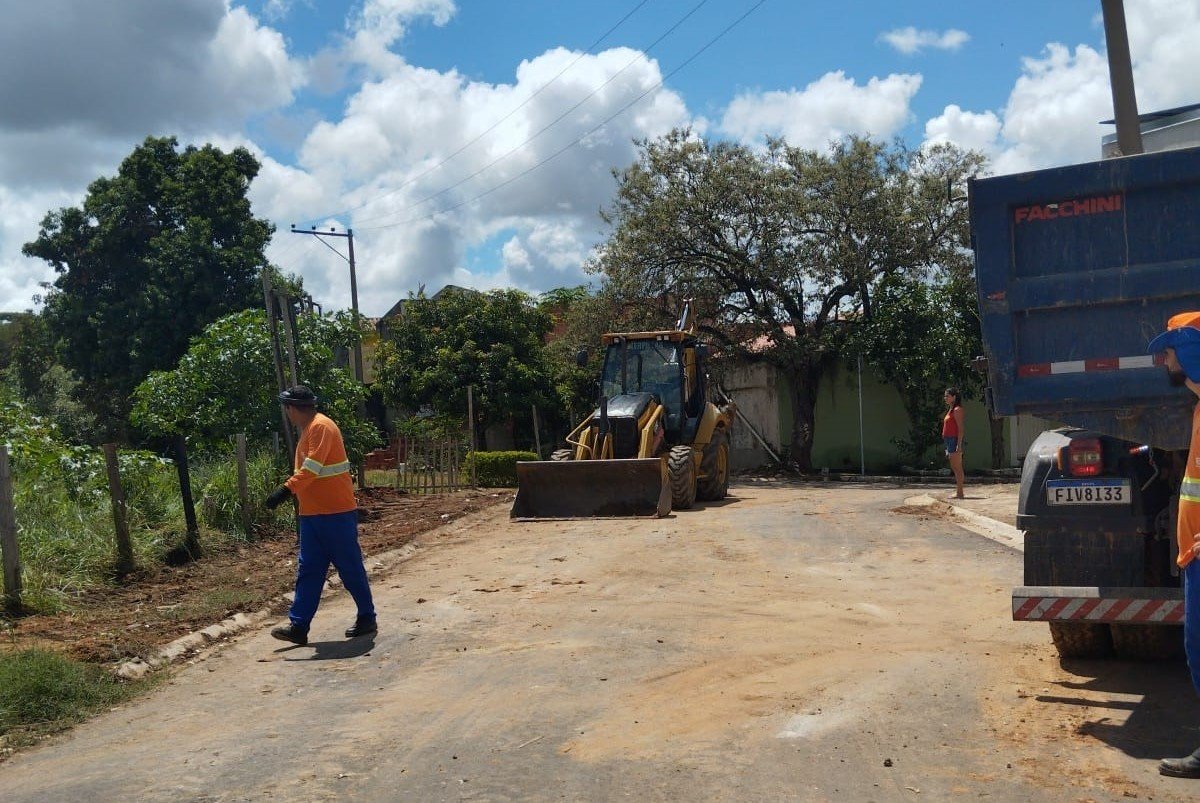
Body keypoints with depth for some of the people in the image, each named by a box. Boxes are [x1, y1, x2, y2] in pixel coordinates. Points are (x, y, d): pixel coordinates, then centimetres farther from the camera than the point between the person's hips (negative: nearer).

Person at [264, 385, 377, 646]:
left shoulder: (321, 427, -15)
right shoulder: (308, 429, 16)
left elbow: (311, 468, -26)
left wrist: (286, 490, -31)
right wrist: (289, 491, 13)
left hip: (336, 513, -10)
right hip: (312, 514, 10)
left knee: (350, 568, 2)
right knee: (307, 571, 7)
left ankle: (367, 619, 14)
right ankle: (298, 626, 8)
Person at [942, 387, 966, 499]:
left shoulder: (957, 410, -10)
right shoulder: (950, 410, 18)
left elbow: (960, 429, -16)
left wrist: (959, 445, -22)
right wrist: (948, 447, 20)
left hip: (955, 440, -10)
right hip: (949, 441, 10)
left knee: (957, 468, -7)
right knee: (955, 468, 11)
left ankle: (959, 493, -6)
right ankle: (958, 492, 16)